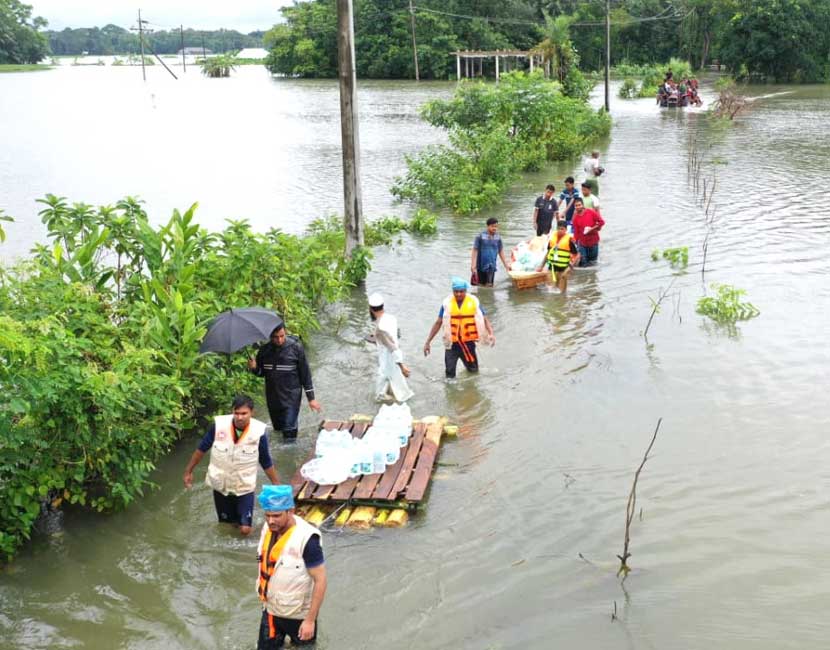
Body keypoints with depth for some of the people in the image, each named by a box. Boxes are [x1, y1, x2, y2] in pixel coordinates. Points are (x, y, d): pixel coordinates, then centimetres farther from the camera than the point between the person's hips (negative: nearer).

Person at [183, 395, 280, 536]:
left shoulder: (258, 432, -19)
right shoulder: (219, 425, -19)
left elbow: (266, 463, -6)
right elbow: (201, 449, -3)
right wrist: (188, 471, 4)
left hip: (244, 487, -1)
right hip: (220, 484, 1)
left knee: (245, 529, -6)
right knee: (226, 525, 15)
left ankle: (240, 519, 26)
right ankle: (234, 519, 48)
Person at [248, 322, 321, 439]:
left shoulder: (296, 347, -10)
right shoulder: (265, 350, 0)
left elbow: (305, 373, -6)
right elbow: (261, 372, 12)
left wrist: (311, 398, -5)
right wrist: (254, 368, -12)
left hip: (291, 398, -4)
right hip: (273, 398, 4)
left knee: (289, 433, -8)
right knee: (278, 429, 15)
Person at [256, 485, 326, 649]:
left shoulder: (306, 539, -28)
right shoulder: (268, 528, -8)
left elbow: (320, 581, -23)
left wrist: (310, 620, -21)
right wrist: (264, 594, 16)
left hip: (298, 614, -5)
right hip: (271, 610, 5)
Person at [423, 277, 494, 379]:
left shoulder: (474, 301, -4)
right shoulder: (447, 303, -3)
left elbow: (484, 319, -2)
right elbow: (438, 323, 1)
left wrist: (491, 334, -20)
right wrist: (428, 342, -1)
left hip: (468, 342, 1)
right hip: (452, 343, 0)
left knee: (473, 371, 13)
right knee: (450, 374, -3)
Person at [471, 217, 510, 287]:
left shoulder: (498, 237, 2)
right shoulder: (480, 236, -10)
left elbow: (501, 251, 11)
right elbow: (475, 250, -9)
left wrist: (506, 264, 12)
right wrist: (473, 265, -15)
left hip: (492, 267, 3)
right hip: (481, 266, -3)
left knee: (490, 285, 3)